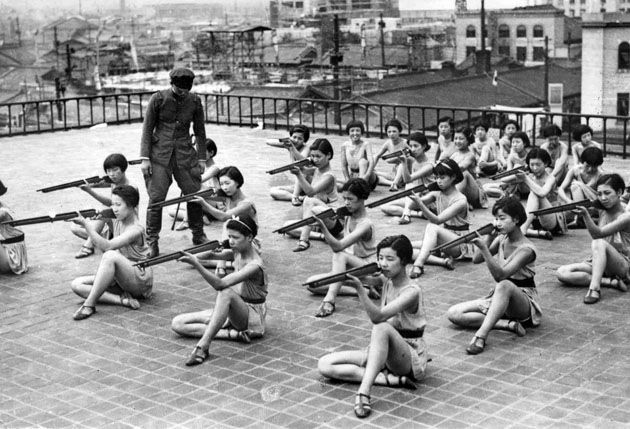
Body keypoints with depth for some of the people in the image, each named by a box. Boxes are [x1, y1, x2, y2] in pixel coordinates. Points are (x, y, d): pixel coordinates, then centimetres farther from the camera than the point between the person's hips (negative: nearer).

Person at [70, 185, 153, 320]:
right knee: (77, 284, -7)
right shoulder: (116, 221, 5)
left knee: (110, 255, -37)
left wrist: (85, 224, -34)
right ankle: (122, 300, -23)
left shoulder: (135, 230, -20)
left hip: (141, 280, -9)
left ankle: (89, 304, -32)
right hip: (120, 279, 9)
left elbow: (106, 246, -32)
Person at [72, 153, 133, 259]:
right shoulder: (113, 182, 5)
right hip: (111, 226, 8)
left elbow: (110, 202, -30)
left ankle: (88, 246, -26)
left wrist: (90, 191, -40)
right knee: (74, 227, -3)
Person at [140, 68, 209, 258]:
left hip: (185, 153, 3)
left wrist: (202, 158, 10)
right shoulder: (158, 99, -5)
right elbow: (147, 128, -1)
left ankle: (198, 235, 23)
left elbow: (200, 131, 12)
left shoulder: (194, 101, 3)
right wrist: (145, 158, -7)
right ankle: (152, 241, 3)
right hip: (160, 154, -2)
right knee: (156, 197, -8)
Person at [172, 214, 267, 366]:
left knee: (226, 292, -43)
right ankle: (232, 334, -18)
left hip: (253, 317, -9)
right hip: (231, 311, 9)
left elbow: (220, 284, -38)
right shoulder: (238, 251, 1)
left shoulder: (254, 265, -27)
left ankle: (203, 347, -43)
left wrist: (196, 264, -47)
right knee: (177, 323, -7)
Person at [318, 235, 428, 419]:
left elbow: (377, 317, -34)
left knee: (382, 328, -40)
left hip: (413, 360, -8)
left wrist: (359, 288, -45)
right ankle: (391, 379, -18)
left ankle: (364, 391, -45)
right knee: (325, 365, -8)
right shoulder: (388, 285, 7)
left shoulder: (412, 291, -18)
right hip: (383, 355, 8)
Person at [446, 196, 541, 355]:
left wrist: (484, 248, -41)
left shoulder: (526, 249, -19)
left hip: (525, 302, -8)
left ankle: (481, 335, -48)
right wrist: (490, 236, -9)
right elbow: (476, 259, 2)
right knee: (453, 314, -11)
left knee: (504, 285, -44)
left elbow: (499, 275, -32)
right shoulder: (502, 238, 4)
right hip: (499, 299, 8)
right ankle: (508, 324, -21)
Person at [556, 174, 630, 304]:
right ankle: (612, 282, -19)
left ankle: (594, 288, -43)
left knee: (599, 243, -38)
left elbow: (597, 234, -27)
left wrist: (585, 214, -41)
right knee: (562, 273, -16)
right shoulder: (602, 211, 8)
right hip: (597, 262, 7)